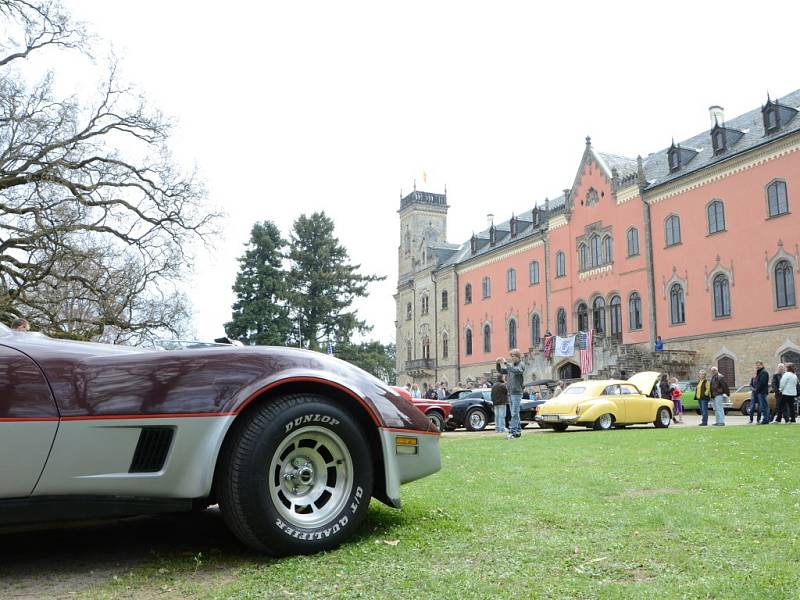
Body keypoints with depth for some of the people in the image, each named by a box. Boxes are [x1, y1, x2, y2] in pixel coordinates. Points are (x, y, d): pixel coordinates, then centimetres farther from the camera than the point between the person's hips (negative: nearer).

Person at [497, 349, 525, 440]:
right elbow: (500, 371, 18)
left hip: (517, 392, -8)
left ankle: (513, 431, -14)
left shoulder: (521, 365, -6)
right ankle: (518, 430, 19)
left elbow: (516, 370, -26)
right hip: (510, 393, 8)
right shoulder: (511, 365, 14)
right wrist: (498, 364, 0)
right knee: (514, 413, 12)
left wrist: (505, 363, -29)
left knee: (514, 413, -11)